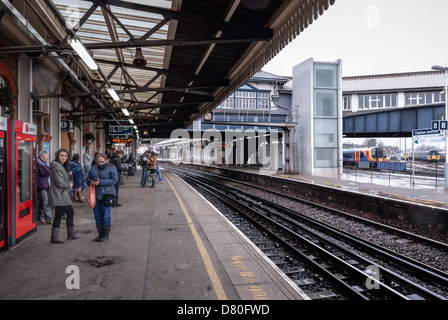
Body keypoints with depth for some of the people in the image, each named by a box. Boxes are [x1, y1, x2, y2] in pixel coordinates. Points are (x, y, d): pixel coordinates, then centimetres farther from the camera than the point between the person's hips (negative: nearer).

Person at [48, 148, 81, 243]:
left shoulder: (62, 166, 17)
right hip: (60, 196, -10)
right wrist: (69, 185, -5)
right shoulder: (57, 167, -17)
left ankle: (54, 237, 14)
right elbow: (59, 182, -21)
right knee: (70, 212, 1)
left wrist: (69, 184, 3)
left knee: (58, 215, 10)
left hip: (59, 195, 10)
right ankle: (71, 234, 14)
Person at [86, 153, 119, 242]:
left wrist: (101, 182, -18)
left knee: (106, 215, -2)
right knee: (97, 216, 10)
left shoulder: (111, 168, -2)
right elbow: (87, 179, 15)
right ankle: (100, 233, 24)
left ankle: (106, 234, 11)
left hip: (106, 195, -5)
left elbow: (114, 180, -12)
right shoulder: (93, 168, 13)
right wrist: (91, 182, -9)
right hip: (95, 195, 5)